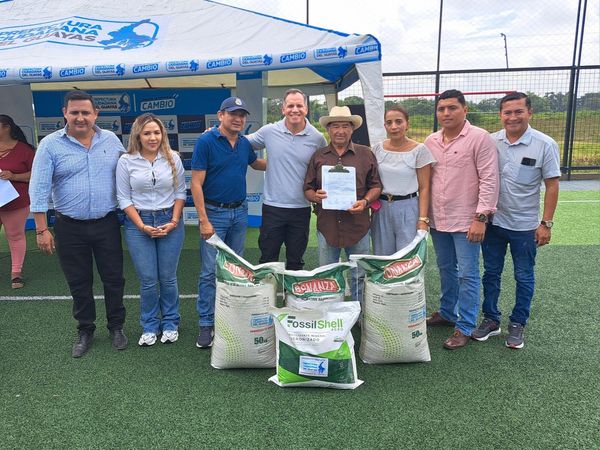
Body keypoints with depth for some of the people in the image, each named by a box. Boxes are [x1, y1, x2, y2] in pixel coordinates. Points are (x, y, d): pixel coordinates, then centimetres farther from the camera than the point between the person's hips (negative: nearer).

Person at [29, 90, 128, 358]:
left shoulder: (111, 140, 1)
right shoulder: (50, 144, -5)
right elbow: (39, 189, -7)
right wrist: (42, 229, -10)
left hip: (107, 224, 1)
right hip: (70, 228, -1)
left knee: (114, 279, 9)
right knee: (79, 283, 11)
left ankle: (116, 327, 28)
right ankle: (85, 331, 29)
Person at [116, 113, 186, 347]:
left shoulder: (173, 158, 0)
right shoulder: (126, 161, -3)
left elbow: (180, 192, 4)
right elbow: (124, 198, -1)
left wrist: (174, 221, -6)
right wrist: (142, 226, -9)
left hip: (170, 222, 1)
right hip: (138, 224, -1)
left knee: (168, 278, 7)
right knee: (148, 280, 2)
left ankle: (170, 324, 24)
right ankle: (149, 327, 21)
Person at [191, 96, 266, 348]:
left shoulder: (245, 143, 6)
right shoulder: (206, 142, -11)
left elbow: (256, 164, 28)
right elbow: (196, 183, -14)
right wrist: (203, 221, -18)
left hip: (240, 211, 6)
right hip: (214, 212, -6)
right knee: (210, 271, -3)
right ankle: (206, 324, 9)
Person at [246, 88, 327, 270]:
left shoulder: (317, 138, -2)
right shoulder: (269, 132, -2)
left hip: (301, 209, 1)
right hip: (272, 208, 0)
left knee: (296, 263, 15)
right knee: (267, 262, 10)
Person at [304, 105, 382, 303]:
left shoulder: (366, 154, 5)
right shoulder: (318, 156, 8)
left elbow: (376, 185, 6)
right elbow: (307, 188, 10)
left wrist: (365, 201, -13)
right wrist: (315, 196, -12)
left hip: (358, 224, -1)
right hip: (327, 225, 1)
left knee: (359, 276, 10)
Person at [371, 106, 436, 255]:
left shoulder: (419, 150, -5)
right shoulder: (377, 149, 5)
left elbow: (424, 188, -5)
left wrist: (423, 219, -11)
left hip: (408, 208, -3)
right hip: (381, 208, 3)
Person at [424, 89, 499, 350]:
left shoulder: (480, 138, -10)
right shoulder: (431, 141, 7)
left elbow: (489, 180, -13)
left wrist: (481, 217, -18)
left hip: (466, 221, -6)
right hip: (437, 220, 6)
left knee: (467, 275, 1)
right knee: (446, 269, 19)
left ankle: (465, 327, 12)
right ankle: (447, 312, 35)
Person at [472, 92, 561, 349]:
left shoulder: (545, 145, -9)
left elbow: (552, 186, -6)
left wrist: (546, 224, -9)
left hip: (525, 225, -2)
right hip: (493, 222, 3)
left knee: (524, 277, 11)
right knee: (491, 273, 13)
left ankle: (518, 324, 27)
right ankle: (491, 320, 28)